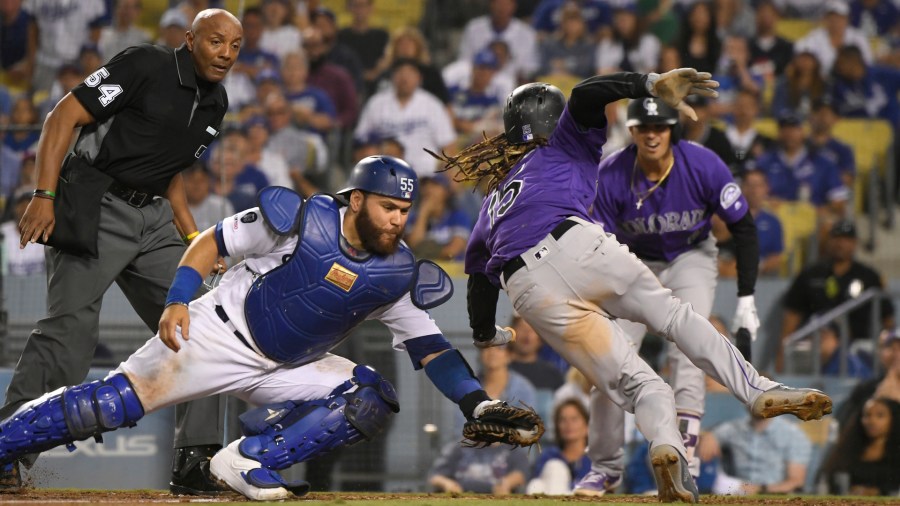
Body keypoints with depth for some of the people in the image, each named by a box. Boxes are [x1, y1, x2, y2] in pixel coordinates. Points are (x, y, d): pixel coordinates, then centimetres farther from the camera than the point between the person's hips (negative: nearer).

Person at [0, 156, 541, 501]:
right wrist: (178, 301, -21)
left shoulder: (396, 274, -5)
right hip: (223, 336, -5)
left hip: (290, 368, 5)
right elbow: (212, 242, -9)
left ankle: (247, 462, -18)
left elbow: (428, 346, -2)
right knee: (117, 403, -16)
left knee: (372, 401, -16)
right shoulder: (303, 220, -17)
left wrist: (478, 404, -15)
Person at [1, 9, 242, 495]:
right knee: (69, 328, -17)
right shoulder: (146, 66, -11)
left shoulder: (215, 103, 13)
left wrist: (195, 238, 15)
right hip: (96, 208, -8)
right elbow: (64, 115, -13)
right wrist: (44, 195, -22)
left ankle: (194, 463, 8)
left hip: (154, 218, 8)